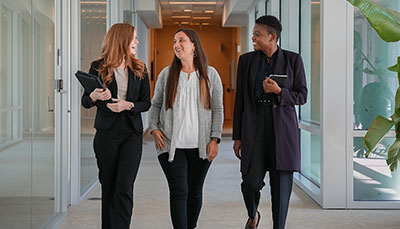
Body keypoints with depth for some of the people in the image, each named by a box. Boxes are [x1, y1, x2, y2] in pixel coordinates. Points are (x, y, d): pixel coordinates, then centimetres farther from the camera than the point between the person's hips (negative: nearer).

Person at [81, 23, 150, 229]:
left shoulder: (139, 69, 8)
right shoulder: (98, 67, 2)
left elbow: (146, 103, 8)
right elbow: (85, 102, 6)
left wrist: (128, 105, -11)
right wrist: (94, 96, -17)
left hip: (132, 134, 1)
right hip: (106, 133, -1)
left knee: (124, 187, -10)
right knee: (108, 187, 7)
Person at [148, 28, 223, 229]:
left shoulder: (210, 74, 5)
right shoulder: (166, 74, 6)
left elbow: (218, 109, 4)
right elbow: (155, 105, 13)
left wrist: (215, 139, -3)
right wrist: (153, 128, -3)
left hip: (200, 146, 1)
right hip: (171, 145, -1)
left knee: (195, 191, 11)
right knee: (179, 191, -8)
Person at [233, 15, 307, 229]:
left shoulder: (293, 60, 3)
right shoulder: (246, 60, 8)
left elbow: (302, 96, 4)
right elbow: (240, 100, 9)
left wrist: (279, 91, -15)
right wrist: (237, 136, 7)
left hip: (283, 126, -1)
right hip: (254, 125, 1)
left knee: (281, 184, 1)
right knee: (251, 181, -6)